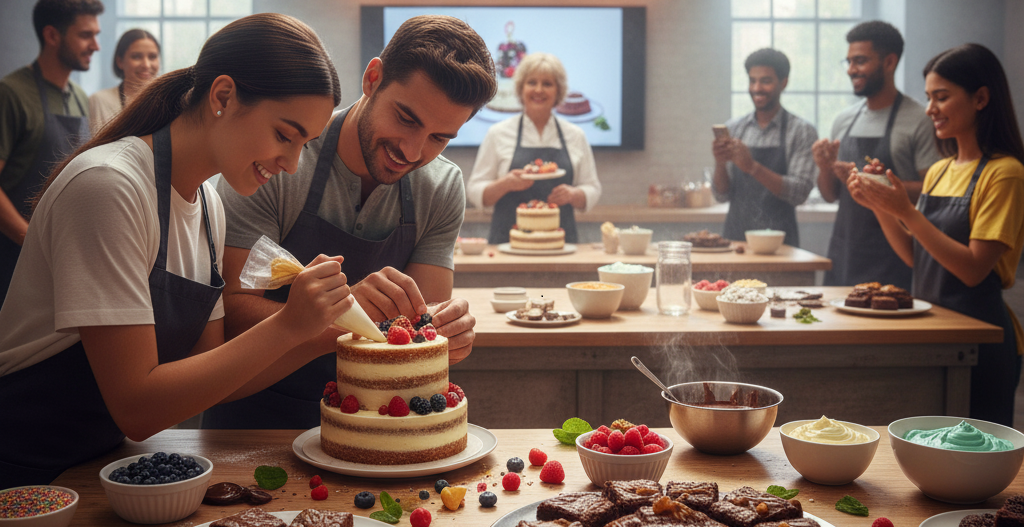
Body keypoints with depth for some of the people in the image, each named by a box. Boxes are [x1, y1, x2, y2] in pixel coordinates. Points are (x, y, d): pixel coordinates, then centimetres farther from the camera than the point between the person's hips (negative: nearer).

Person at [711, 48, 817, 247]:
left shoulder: (802, 131, -2)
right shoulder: (733, 128, 7)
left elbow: (799, 193, -12)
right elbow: (722, 195, 6)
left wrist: (752, 167, -21)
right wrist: (720, 164, -13)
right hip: (735, 237, 3)